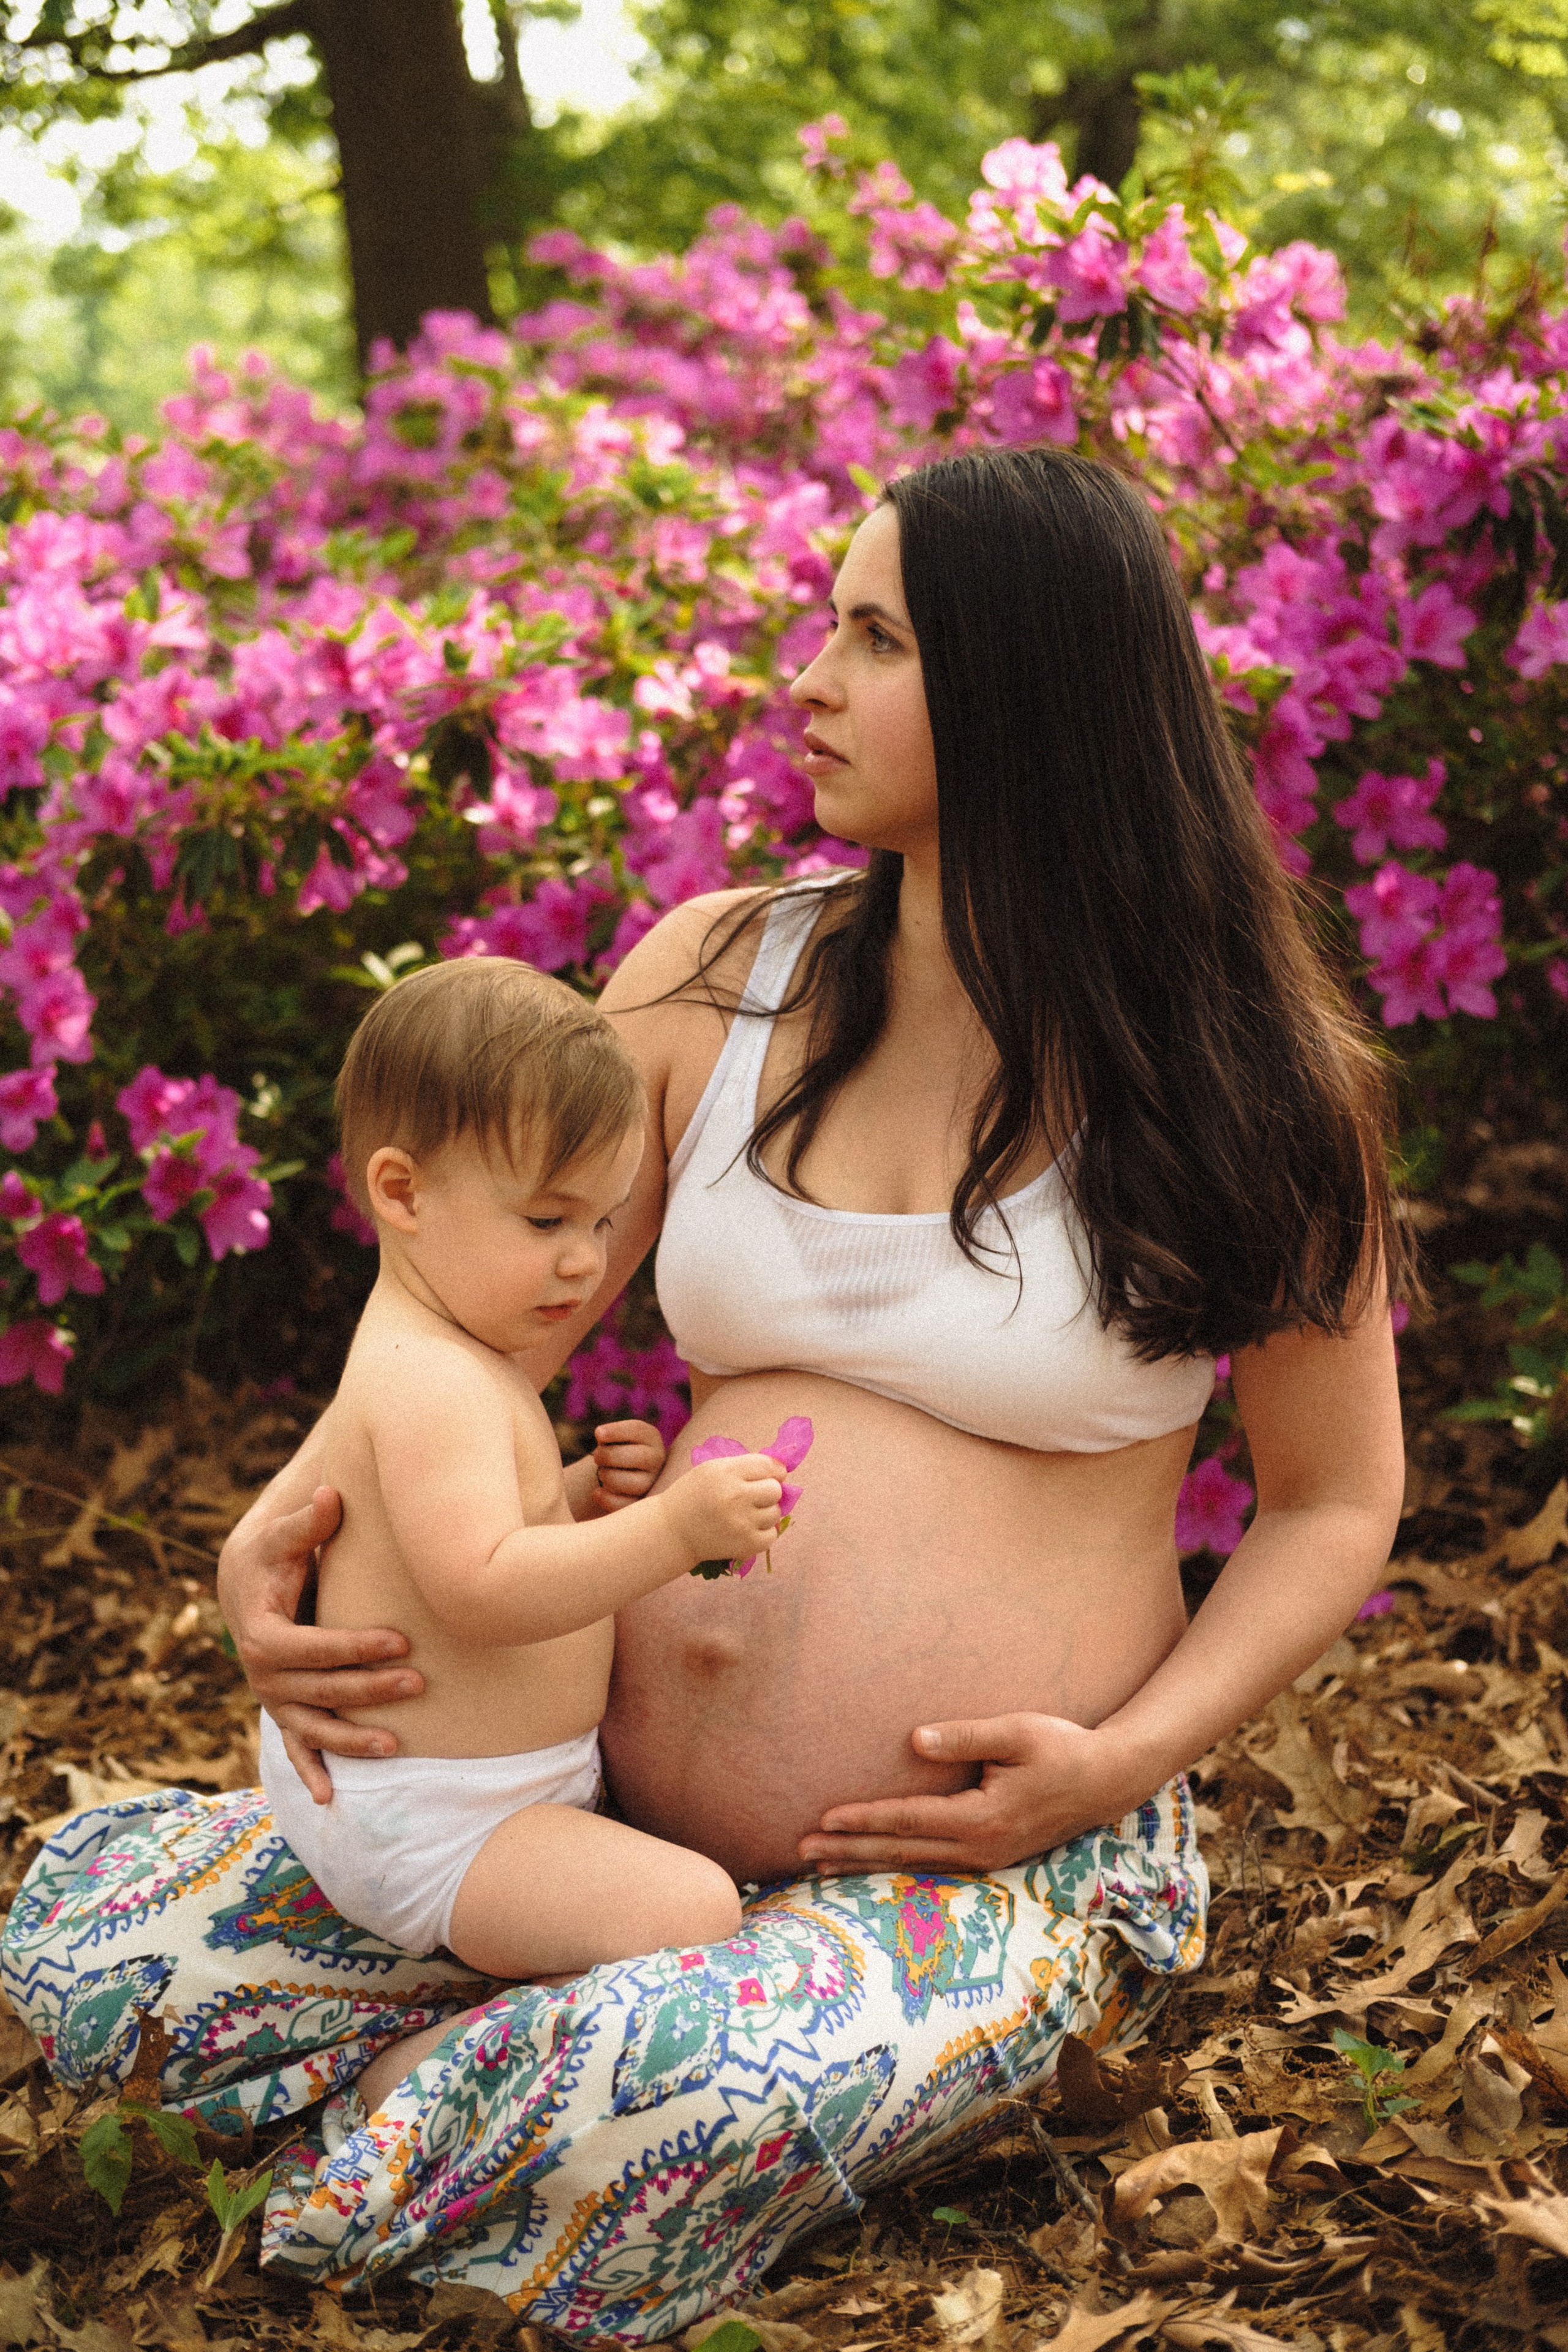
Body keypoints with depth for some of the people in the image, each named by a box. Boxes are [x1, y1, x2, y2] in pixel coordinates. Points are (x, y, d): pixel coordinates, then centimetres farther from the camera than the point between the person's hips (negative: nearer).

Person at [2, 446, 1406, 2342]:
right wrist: (278, 1539, -12)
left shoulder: (1245, 1074, -4)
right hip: (616, 1808, 4)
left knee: (649, 2127, -36)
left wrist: (1123, 1760, -13)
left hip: (996, 1865, -4)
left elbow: (1337, 1506, 4)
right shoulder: (714, 978, 5)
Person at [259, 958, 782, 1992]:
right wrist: (670, 1528, -38)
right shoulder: (432, 1382, -25)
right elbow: (477, 1589, -34)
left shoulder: (445, 1358, 10)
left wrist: (582, 1495, 4)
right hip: (421, 1825, -11)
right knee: (691, 1908, -26)